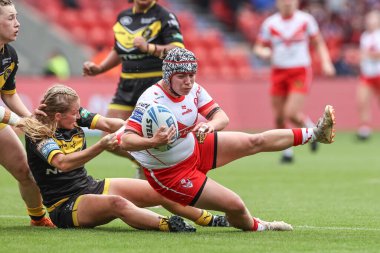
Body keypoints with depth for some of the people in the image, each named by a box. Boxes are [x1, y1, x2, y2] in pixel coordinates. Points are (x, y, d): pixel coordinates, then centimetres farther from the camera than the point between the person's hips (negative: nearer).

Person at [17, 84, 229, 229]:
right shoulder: (37, 134, -21)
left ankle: (209, 219, 16)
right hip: (66, 207, -8)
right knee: (117, 203, -39)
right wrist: (101, 146, -45)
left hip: (91, 188, 8)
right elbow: (62, 163, -37)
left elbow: (107, 123, -9)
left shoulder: (76, 116, 0)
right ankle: (168, 226, -56)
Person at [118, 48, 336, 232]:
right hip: (171, 173, -7)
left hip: (195, 148, 7)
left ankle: (315, 133, 20)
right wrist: (153, 142, -55)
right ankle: (254, 227, 26)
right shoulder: (152, 100, -31)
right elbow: (126, 140, -35)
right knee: (235, 206, -8)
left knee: (255, 142, 7)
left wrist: (210, 125, -37)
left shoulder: (194, 90, -10)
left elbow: (222, 117, -14)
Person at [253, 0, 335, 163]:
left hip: (300, 72, -2)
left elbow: (318, 42, 9)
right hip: (278, 73, 2)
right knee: (279, 117, 2)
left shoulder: (306, 20, -1)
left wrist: (325, 62, -3)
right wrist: (263, 52, -15)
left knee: (291, 114, -17)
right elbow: (259, 47, 8)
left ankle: (311, 129, 14)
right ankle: (287, 151, 21)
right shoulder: (270, 23, 1)